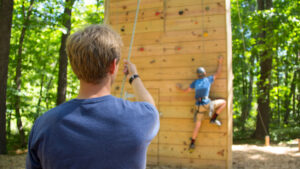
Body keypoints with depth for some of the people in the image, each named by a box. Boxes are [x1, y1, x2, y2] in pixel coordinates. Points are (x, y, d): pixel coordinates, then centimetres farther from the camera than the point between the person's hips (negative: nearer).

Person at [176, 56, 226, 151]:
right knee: (223, 102, 13)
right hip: (207, 104, -4)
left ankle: (192, 144, 11)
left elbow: (186, 90, 12)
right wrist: (220, 63, 24)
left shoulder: (195, 82, 7)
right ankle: (213, 119, 10)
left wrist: (180, 88, 33)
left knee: (197, 125, 13)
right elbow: (218, 74, 13)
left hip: (199, 106, 4)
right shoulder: (208, 79, 0)